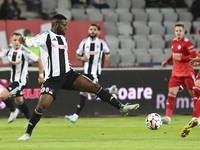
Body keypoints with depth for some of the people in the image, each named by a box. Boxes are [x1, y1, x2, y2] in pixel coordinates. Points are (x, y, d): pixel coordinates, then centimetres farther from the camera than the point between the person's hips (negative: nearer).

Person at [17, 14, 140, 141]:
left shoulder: (63, 39, 17)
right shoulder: (46, 36, -6)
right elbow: (33, 42, -24)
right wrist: (24, 41, -43)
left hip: (68, 74, 6)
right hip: (53, 79, -6)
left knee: (93, 86, -7)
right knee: (42, 105, -16)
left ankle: (121, 107, -5)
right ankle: (28, 133, 4)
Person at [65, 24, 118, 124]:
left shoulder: (101, 43, -1)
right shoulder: (84, 42, 4)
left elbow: (108, 52, 14)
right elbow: (77, 56, 12)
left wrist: (108, 56, -10)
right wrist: (82, 58, -11)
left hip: (96, 72, -4)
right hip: (86, 72, 4)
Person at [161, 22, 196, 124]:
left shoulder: (186, 42, -12)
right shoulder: (173, 42, 10)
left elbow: (194, 56, -17)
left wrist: (180, 58, -22)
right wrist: (167, 61, 15)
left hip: (187, 72, -6)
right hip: (176, 72, 6)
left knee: (193, 93, 2)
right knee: (171, 92, -8)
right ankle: (168, 117, -13)